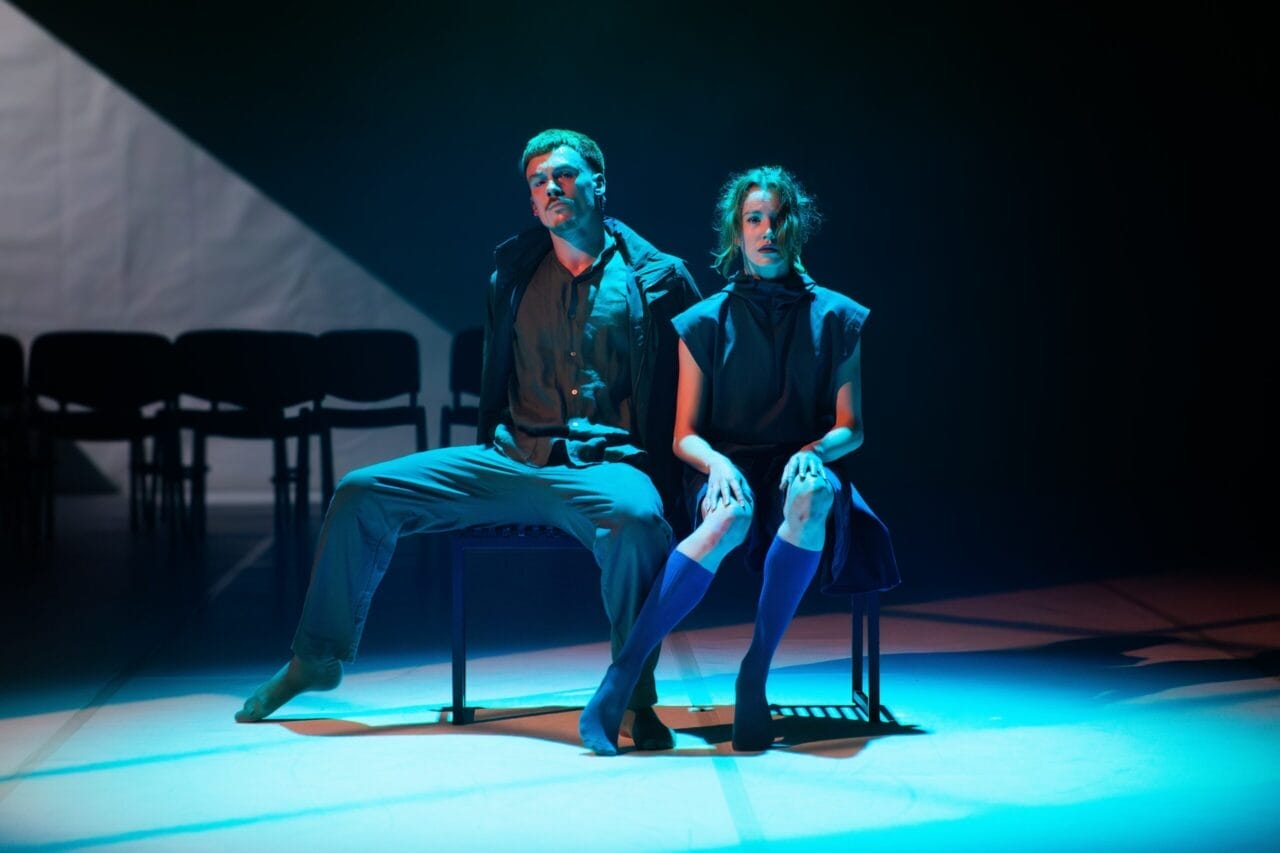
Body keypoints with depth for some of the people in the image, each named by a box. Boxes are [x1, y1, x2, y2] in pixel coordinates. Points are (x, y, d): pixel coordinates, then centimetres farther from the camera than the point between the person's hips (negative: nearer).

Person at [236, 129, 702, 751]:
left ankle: (635, 695, -23)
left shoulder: (657, 278, 2)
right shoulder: (514, 270, 14)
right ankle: (317, 658, 9)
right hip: (512, 459, 5)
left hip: (607, 465, -4)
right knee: (361, 493, -8)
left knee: (635, 519, -41)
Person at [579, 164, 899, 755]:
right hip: (727, 469, -1)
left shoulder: (836, 319, 9)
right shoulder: (705, 322, 7)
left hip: (805, 467, 1)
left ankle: (754, 675, -33)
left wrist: (814, 452, -16)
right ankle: (621, 676, -41)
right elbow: (685, 435, 5)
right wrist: (718, 464, -18)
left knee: (812, 495, -39)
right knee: (731, 516, -39)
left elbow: (850, 428, 7)